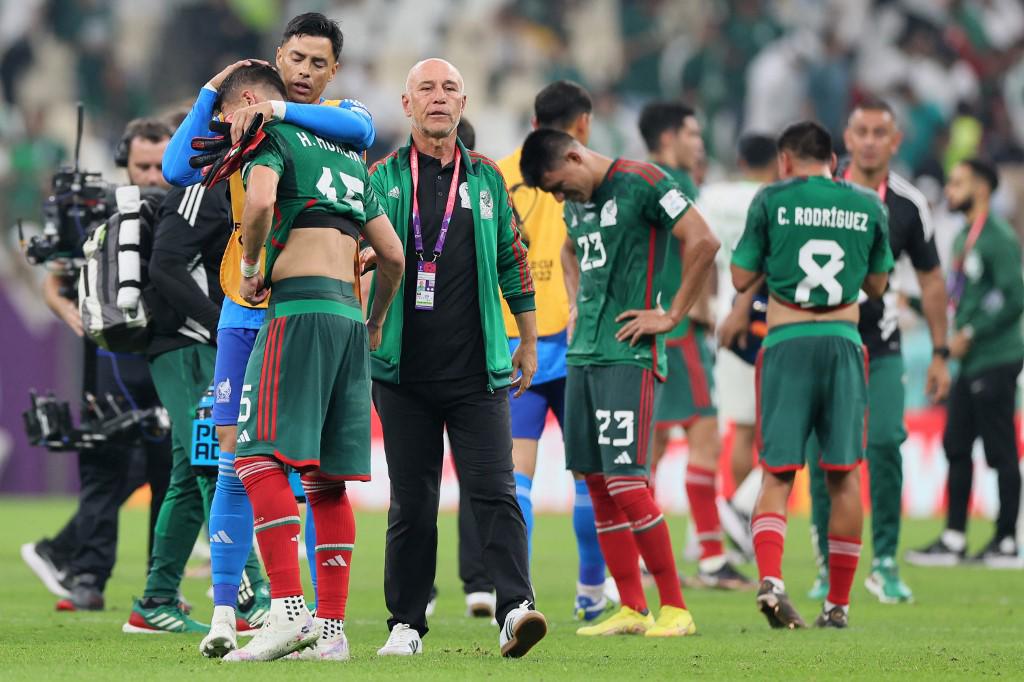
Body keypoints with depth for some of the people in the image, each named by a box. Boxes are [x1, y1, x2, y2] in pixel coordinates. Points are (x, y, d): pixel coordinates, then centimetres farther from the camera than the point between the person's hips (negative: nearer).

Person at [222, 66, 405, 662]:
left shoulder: (271, 139, 3)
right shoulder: (347, 159, 26)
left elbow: (260, 199, -19)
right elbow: (393, 256, 25)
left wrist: (250, 267, -3)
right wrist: (376, 324, 38)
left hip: (300, 306, -8)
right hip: (350, 314, 8)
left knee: (261, 456, -13)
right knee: (326, 478, 8)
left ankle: (288, 609, -27)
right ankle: (331, 629, 5)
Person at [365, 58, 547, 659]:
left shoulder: (487, 179, 10)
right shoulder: (383, 178, 5)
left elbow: (514, 263, 17)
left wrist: (529, 344, 18)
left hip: (478, 371, 0)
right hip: (405, 371, 0)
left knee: (494, 491, -11)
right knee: (412, 501, 4)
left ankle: (516, 609, -19)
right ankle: (407, 625, 11)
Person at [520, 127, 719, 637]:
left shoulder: (641, 182, -9)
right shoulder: (576, 201, 16)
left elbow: (703, 242, -16)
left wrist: (672, 317, -13)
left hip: (627, 354, -8)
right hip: (582, 354, 8)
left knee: (626, 485, -13)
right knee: (597, 484, 6)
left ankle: (675, 608, -5)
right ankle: (632, 610, 11)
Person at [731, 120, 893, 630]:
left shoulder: (771, 201, 2)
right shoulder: (868, 206, 10)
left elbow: (741, 279, 5)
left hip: (786, 341, -1)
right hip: (843, 341, 1)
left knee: (777, 474, 0)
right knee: (844, 475, 8)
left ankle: (770, 577, -24)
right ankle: (838, 602, 12)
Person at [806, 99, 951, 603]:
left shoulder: (909, 205, 1)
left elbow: (931, 280, 10)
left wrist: (939, 354, 8)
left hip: (881, 348, 0)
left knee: (885, 448, -12)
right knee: (822, 457, -3)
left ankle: (885, 565, -2)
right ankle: (828, 567, 8)